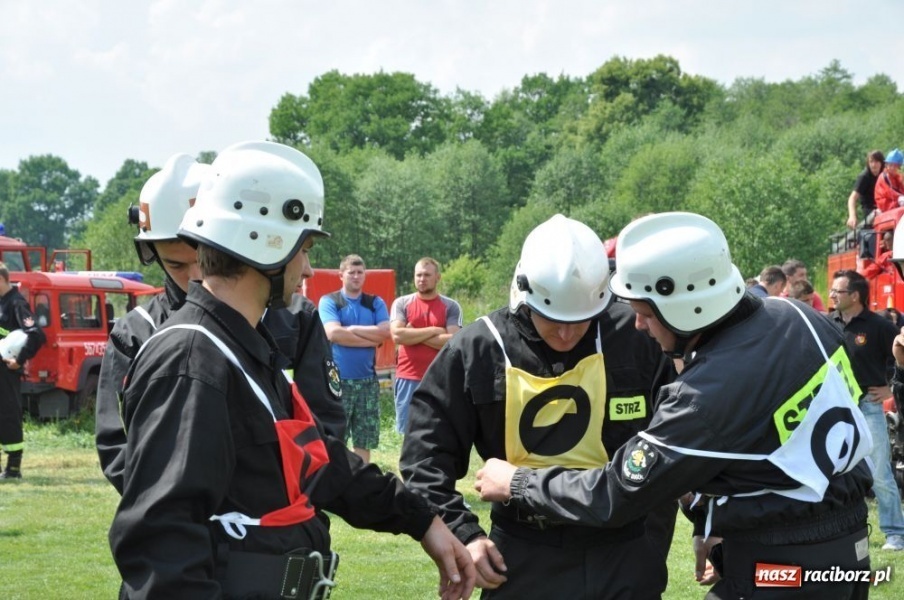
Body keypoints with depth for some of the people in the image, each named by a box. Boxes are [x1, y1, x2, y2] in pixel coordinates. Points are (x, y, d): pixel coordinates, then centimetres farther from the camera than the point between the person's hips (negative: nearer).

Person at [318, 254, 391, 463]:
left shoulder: (376, 303, 10)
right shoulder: (329, 301, 1)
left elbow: (385, 332, -6)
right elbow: (333, 333, -15)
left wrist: (352, 329, -9)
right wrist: (371, 338, -10)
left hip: (367, 380, 3)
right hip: (338, 380, -3)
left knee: (364, 439, 7)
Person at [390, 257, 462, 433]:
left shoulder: (450, 307, 3)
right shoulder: (402, 303, 6)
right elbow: (397, 335, -10)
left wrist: (413, 335, -9)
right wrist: (434, 331, -9)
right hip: (408, 379, 1)